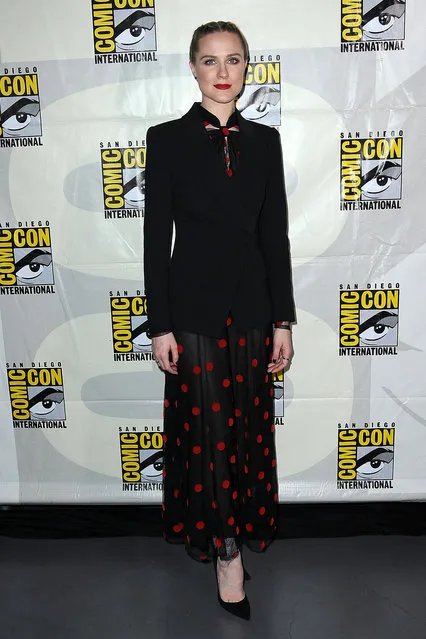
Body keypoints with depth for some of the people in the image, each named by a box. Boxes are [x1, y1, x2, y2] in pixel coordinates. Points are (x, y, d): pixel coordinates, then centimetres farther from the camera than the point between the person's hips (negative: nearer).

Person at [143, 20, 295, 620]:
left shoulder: (265, 140, 8)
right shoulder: (167, 138, -1)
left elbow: (275, 235, 6)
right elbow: (156, 237, -4)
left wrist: (283, 322, 3)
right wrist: (159, 327, -8)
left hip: (252, 305, 3)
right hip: (194, 306, -3)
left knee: (249, 427, 11)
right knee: (208, 429, 5)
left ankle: (230, 532, 32)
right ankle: (227, 549, 24)